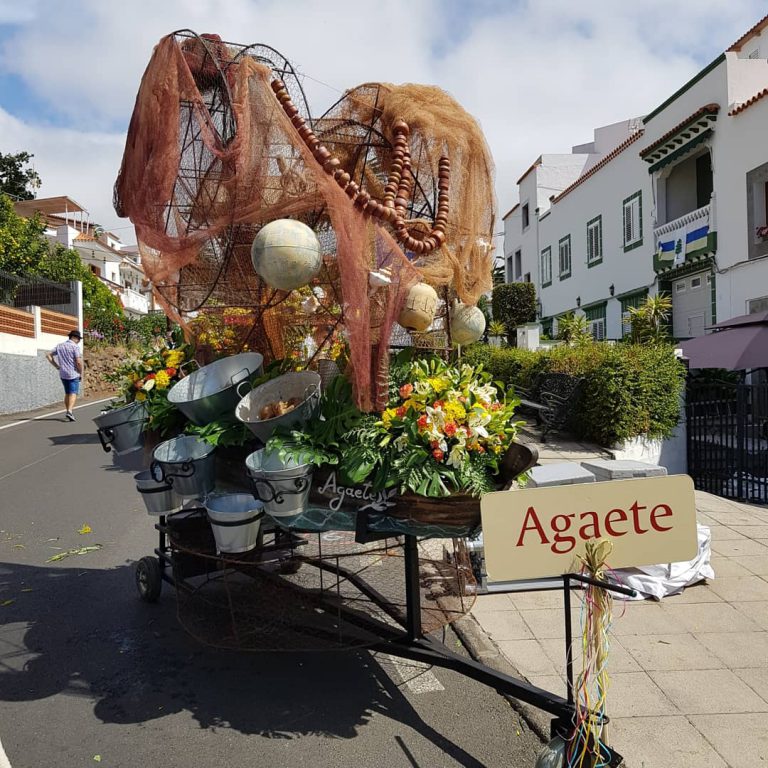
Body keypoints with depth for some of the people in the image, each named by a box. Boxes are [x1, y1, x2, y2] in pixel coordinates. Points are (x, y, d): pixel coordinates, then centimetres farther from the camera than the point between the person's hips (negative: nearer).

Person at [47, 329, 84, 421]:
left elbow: (48, 355, 9)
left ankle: (68, 411, 21)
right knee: (73, 393, -7)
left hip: (63, 374, 6)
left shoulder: (59, 346, 9)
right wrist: (81, 373, -4)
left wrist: (57, 366, 10)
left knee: (67, 393, 17)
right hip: (73, 374, -6)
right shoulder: (75, 347, -11)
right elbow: (79, 362, -18)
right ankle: (70, 411, -23)